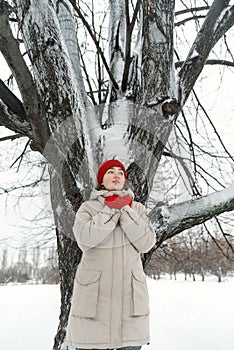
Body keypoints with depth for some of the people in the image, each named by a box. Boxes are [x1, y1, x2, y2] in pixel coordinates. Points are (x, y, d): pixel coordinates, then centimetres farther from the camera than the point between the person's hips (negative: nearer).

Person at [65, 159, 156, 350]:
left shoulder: (137, 208, 11)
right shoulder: (88, 207, 6)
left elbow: (146, 243, -4)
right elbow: (85, 238, -14)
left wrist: (125, 210, -9)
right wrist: (112, 209, -11)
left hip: (129, 292, 2)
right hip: (94, 293, -1)